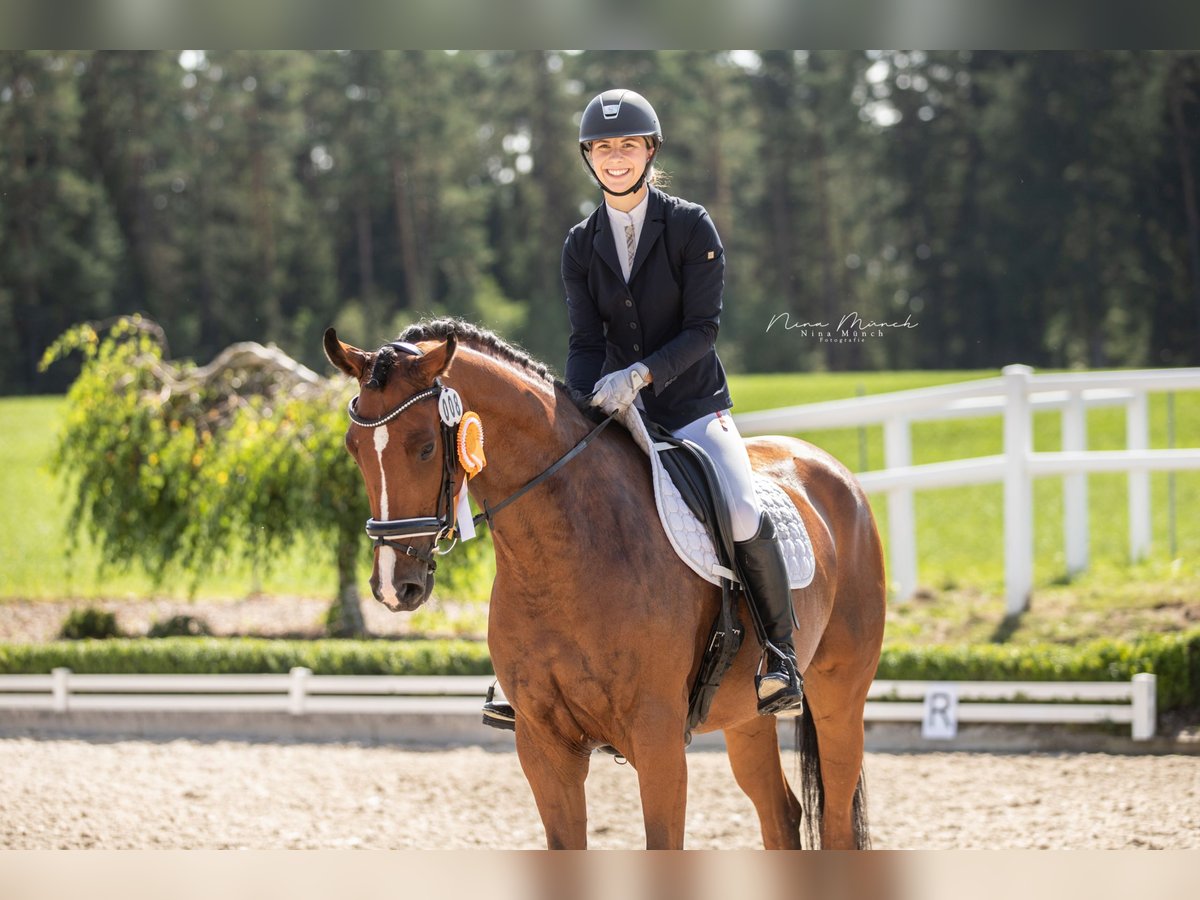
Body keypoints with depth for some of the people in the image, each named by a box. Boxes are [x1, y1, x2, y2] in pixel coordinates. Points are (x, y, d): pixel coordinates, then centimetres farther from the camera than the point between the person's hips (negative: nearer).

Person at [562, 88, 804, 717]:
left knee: (743, 516, -27)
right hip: (617, 415, 4)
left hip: (693, 407, -4)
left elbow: (702, 329, -11)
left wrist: (641, 373, -26)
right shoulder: (581, 247, 7)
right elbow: (585, 341, 1)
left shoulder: (691, 228, -4)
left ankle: (780, 652, -7)